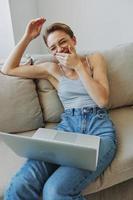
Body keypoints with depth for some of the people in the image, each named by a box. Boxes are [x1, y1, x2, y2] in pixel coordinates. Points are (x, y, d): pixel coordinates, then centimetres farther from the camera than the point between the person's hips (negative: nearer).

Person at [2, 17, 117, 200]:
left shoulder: (94, 59, 12)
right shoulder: (52, 69, 16)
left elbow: (102, 100, -2)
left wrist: (78, 65, -2)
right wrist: (27, 37, 12)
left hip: (99, 126, -1)